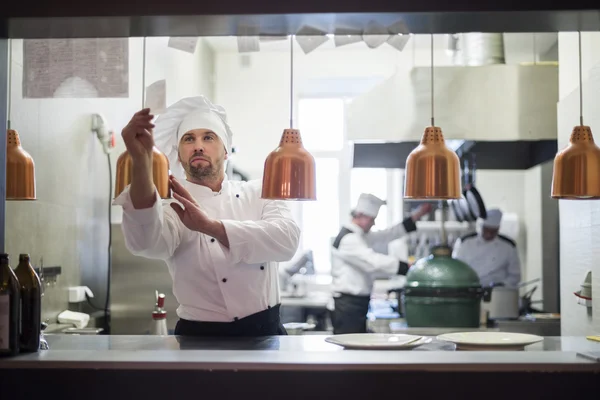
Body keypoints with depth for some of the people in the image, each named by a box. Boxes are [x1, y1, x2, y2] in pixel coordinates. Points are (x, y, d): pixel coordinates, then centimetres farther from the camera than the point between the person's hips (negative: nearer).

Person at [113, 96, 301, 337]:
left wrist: (209, 225, -25)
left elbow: (286, 239, -15)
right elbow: (146, 242, -26)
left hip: (266, 330, 0)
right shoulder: (173, 206, -3)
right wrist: (141, 160, -41)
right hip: (204, 337, 0)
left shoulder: (259, 193, 4)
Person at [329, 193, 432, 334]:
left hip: (358, 303, 10)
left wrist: (417, 215, 10)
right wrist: (408, 267, -27)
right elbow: (374, 261, -27)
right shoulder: (348, 239, -17)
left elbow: (389, 234, 15)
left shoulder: (360, 236, 15)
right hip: (348, 304, -10)